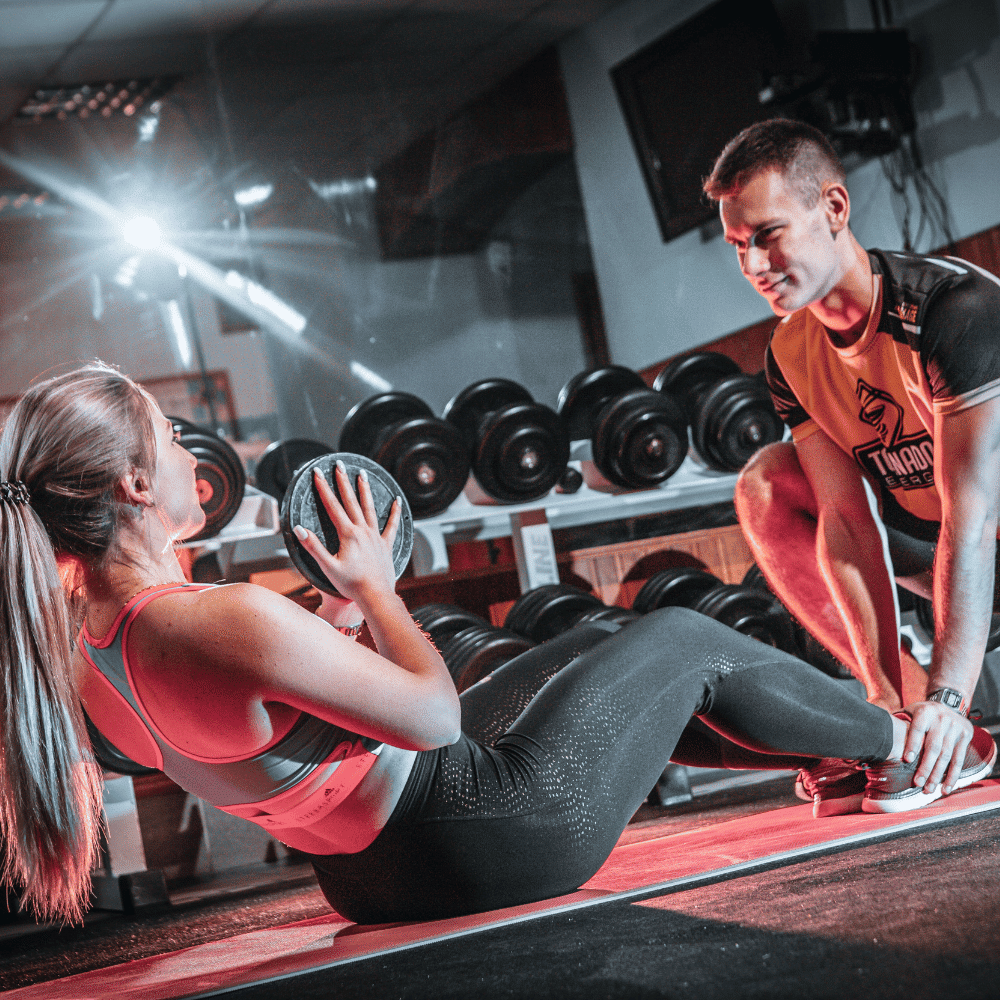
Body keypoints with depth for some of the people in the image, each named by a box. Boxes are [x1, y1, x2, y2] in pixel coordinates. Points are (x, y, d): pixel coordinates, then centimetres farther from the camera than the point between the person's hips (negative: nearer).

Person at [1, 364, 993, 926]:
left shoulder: (88, 665, -4)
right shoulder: (231, 621, -34)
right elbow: (436, 715, -22)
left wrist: (345, 610, 9)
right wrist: (375, 587, -8)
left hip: (374, 873, 9)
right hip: (495, 836, -9)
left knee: (587, 646, 28)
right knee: (685, 639, 12)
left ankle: (834, 754, 45)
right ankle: (908, 744, 37)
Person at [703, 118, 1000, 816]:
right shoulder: (793, 357, -7)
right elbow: (845, 518, -14)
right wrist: (883, 689, -26)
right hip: (926, 536, 7)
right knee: (768, 484, -11)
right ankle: (904, 706, -13)